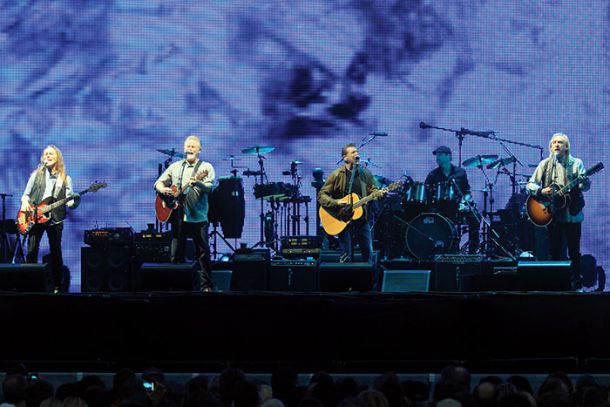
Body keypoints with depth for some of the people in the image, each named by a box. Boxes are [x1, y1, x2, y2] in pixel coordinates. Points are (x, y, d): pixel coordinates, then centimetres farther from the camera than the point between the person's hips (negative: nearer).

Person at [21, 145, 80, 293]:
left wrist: (75, 200, -18)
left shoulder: (65, 179, 9)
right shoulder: (36, 175, 11)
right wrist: (25, 201, -8)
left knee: (56, 252, 0)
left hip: (55, 219, 0)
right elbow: (26, 194, 13)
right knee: (31, 250, -7)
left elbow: (69, 202, 4)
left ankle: (58, 285, 7)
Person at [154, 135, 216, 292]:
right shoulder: (175, 167, 15)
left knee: (203, 253, -4)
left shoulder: (206, 167, 3)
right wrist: (163, 189, -7)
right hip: (178, 216, 3)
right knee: (176, 254, 4)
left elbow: (209, 187, -12)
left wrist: (197, 183, -32)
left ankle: (205, 286, 1)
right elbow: (158, 183, 16)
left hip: (198, 217, -3)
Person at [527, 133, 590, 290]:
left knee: (574, 252, 1)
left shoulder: (576, 163, 2)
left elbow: (586, 186, -5)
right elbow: (530, 185, 6)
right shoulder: (545, 164, 7)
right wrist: (541, 191, -14)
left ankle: (577, 284, 8)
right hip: (552, 214, 2)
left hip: (572, 214, -2)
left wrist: (584, 180, -29)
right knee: (554, 252, 5)